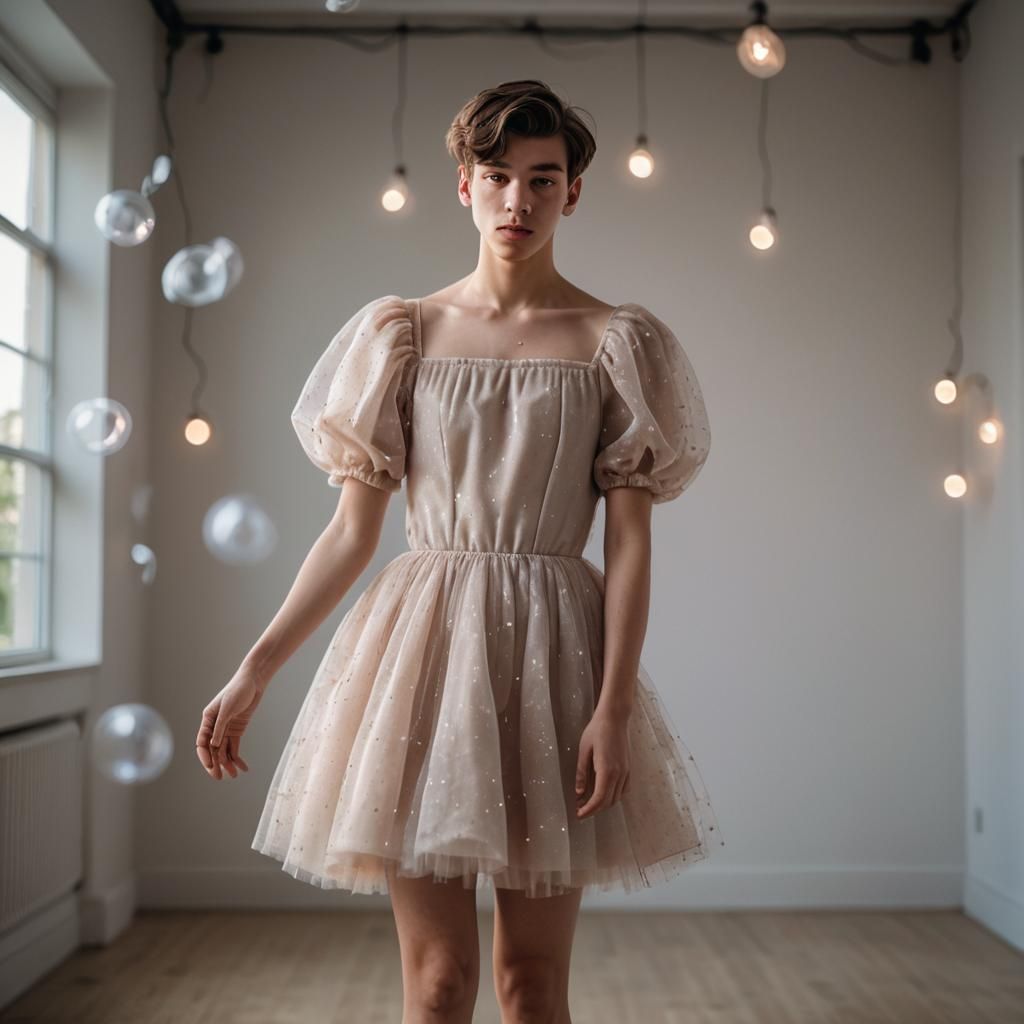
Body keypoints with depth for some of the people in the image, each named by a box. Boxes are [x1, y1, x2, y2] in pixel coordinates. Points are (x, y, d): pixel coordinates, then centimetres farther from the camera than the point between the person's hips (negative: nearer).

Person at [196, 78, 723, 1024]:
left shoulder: (615, 342, 3)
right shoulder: (405, 334, 7)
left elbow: (630, 546, -1)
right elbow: (352, 533, 6)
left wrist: (613, 709, -10)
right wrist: (252, 674, 2)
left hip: (551, 647, -1)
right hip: (423, 638, 1)